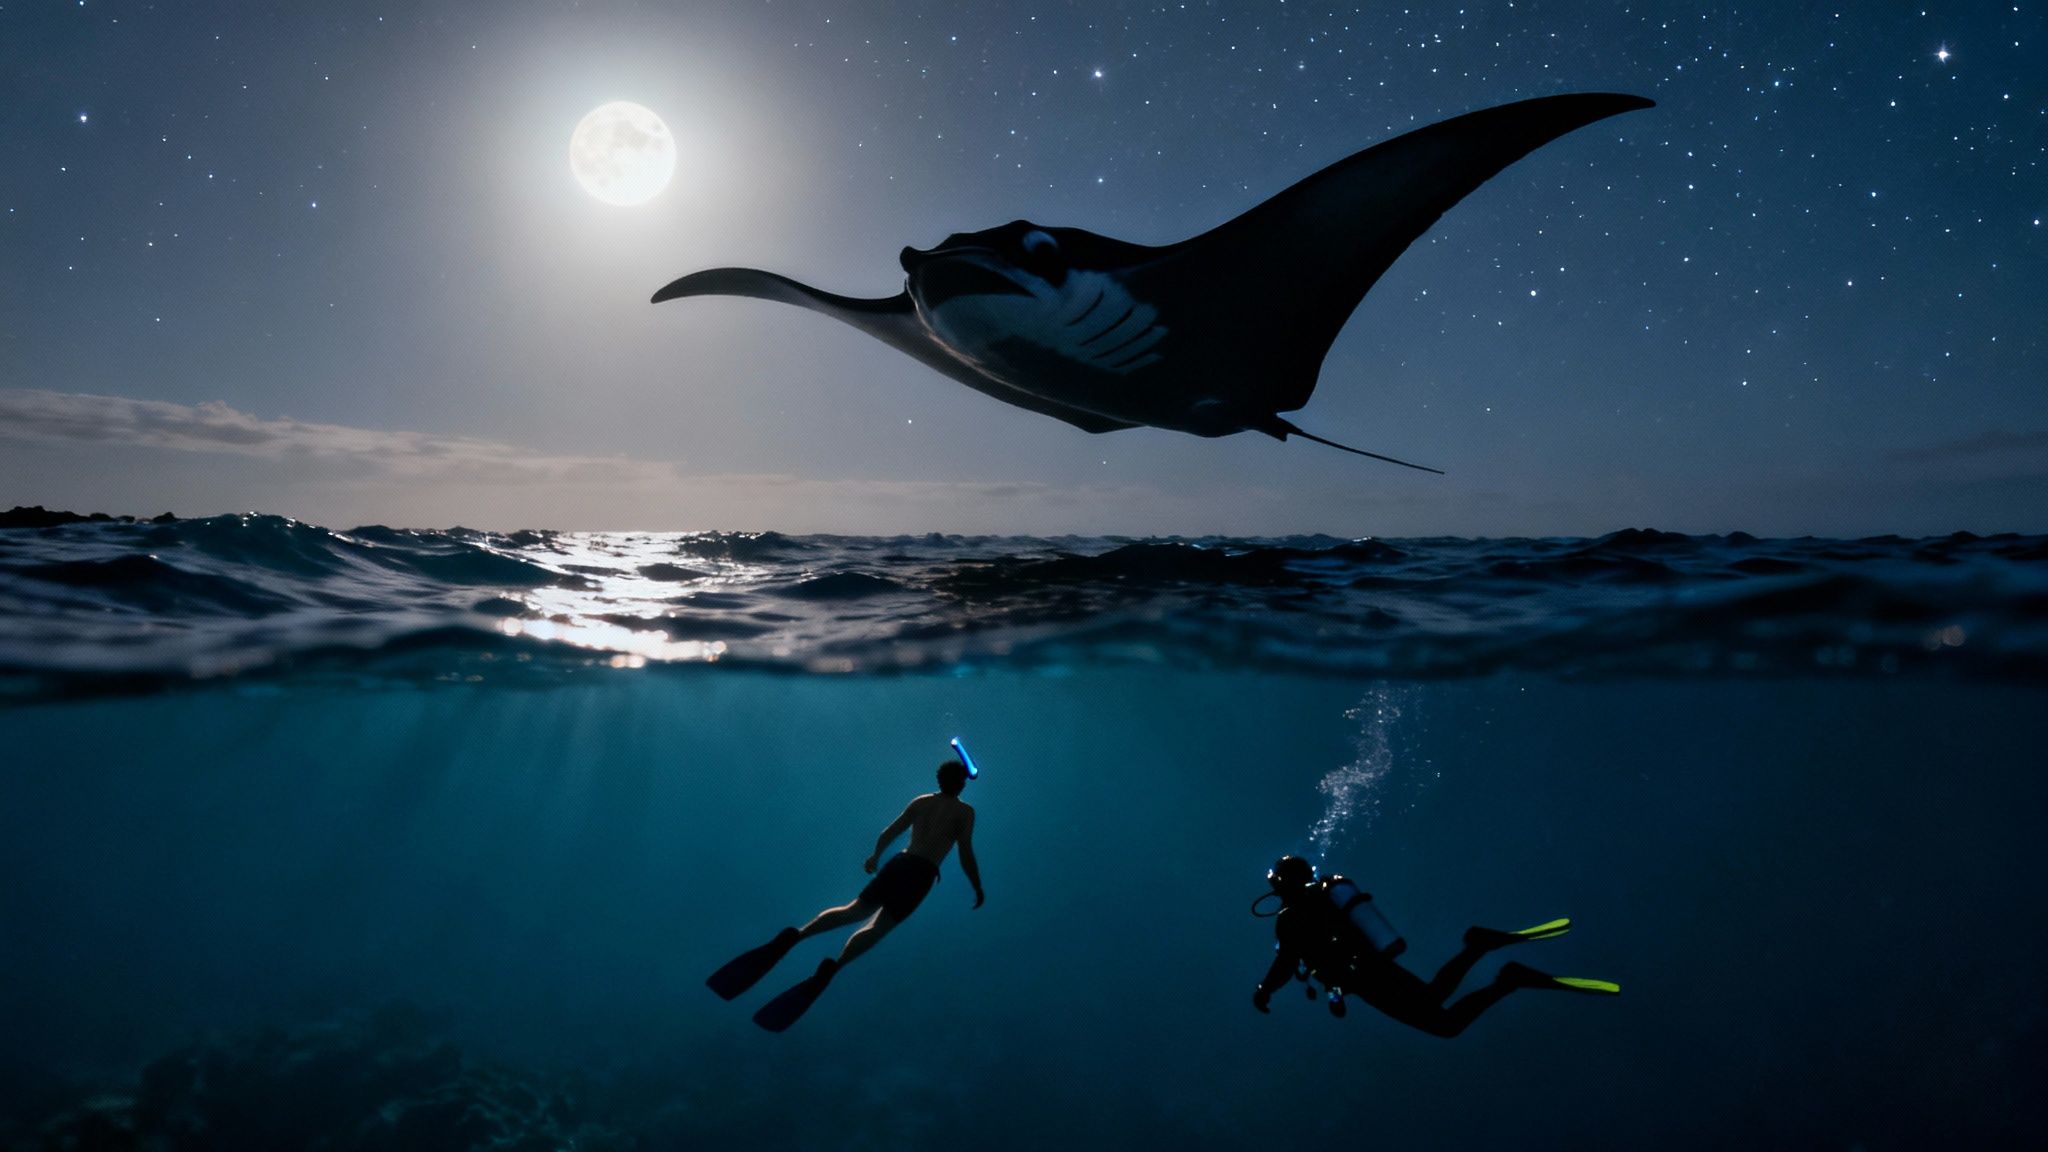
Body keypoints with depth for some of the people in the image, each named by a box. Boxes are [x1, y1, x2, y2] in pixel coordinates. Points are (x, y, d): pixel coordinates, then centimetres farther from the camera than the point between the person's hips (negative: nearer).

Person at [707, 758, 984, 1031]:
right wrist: (978, 888, 7)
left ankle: (793, 937, -14)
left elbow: (888, 833, 23)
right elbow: (966, 854, -4)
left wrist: (875, 856, 40)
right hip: (922, 874, -4)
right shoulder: (964, 810, 2)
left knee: (855, 910, 7)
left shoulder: (919, 801, 17)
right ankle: (832, 967, -31)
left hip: (898, 864, 4)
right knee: (878, 926, -7)